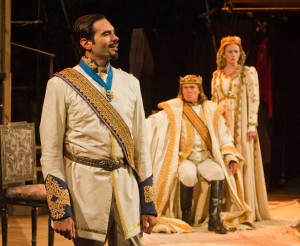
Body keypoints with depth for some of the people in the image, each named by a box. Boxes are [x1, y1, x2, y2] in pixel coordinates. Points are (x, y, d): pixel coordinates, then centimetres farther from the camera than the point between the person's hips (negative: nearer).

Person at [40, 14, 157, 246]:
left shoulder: (129, 83, 8)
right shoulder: (62, 85, -4)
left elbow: (141, 142, 10)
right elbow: (51, 150, -5)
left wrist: (148, 203, 8)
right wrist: (60, 210, -10)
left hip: (126, 183, 4)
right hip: (85, 183, -3)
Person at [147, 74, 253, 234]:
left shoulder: (211, 110, 11)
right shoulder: (174, 110, 5)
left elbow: (224, 137, 9)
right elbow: (154, 122, -11)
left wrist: (231, 158, -4)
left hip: (206, 158, 2)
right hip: (184, 157, -2)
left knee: (219, 172, -30)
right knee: (188, 174, -34)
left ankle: (214, 219, -28)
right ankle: (186, 215, -14)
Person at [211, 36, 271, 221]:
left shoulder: (248, 72, 1)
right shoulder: (217, 75, 13)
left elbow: (254, 99, -4)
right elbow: (214, 101, 14)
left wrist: (252, 125, -12)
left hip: (241, 125, -4)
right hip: (222, 124, 4)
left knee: (244, 162, -6)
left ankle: (247, 208, -4)